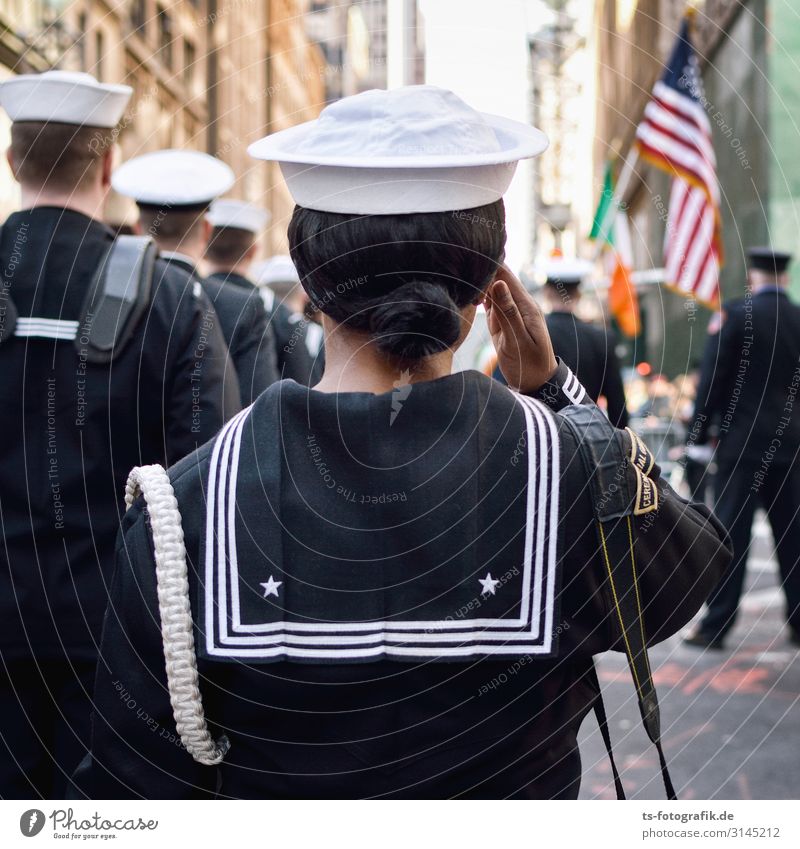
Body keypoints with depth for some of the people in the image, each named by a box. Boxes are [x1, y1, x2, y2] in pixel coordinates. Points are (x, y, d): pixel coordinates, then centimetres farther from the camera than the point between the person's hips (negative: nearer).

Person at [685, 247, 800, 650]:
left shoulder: (735, 314, -7)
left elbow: (712, 378, -9)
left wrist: (699, 434, -2)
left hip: (741, 440, -4)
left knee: (731, 533, -2)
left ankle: (715, 626, -1)